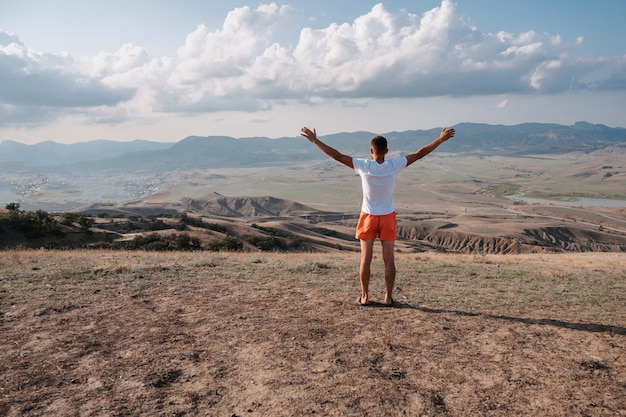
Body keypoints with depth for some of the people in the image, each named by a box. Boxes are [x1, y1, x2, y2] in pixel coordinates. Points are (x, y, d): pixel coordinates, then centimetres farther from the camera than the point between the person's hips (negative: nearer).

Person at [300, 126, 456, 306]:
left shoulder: (363, 166, -16)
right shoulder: (395, 165, -12)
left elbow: (337, 155, -14)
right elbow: (419, 154, -5)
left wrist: (315, 140, -8)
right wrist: (441, 139, 5)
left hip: (368, 217, -1)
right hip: (388, 217, 1)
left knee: (365, 258, 6)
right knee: (389, 259, 6)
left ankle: (364, 296, 12)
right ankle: (388, 297, 12)